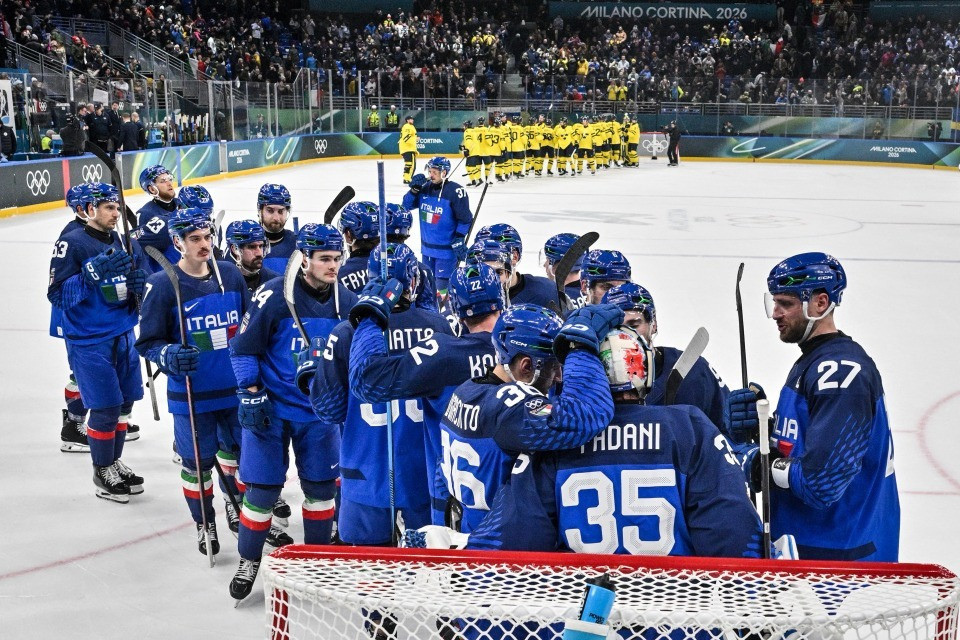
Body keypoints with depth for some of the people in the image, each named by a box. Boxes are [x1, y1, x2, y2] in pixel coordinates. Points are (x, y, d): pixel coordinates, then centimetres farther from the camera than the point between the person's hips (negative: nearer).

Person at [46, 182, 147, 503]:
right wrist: (93, 273, -27)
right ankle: (102, 473, 15)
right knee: (105, 408, -3)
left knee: (124, 402, 13)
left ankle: (115, 462, 30)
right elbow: (57, 294, -16)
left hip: (123, 335, 7)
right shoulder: (71, 243, -12)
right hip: (89, 341, -7)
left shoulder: (123, 243, 9)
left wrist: (137, 285, -5)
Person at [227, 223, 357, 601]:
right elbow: (243, 349, -9)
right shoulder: (273, 296, -16)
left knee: (321, 485, 10)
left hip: (319, 411, 4)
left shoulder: (346, 302, -1)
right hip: (271, 409, -4)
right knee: (263, 488, 0)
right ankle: (248, 562, 21)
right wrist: (251, 396, -13)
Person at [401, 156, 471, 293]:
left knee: (443, 282, -9)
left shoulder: (455, 191, -16)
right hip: (427, 246, 7)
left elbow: (465, 219, -13)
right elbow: (407, 205, 7)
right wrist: (414, 189, -9)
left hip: (447, 249, -7)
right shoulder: (425, 187, 2)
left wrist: (459, 240, -16)